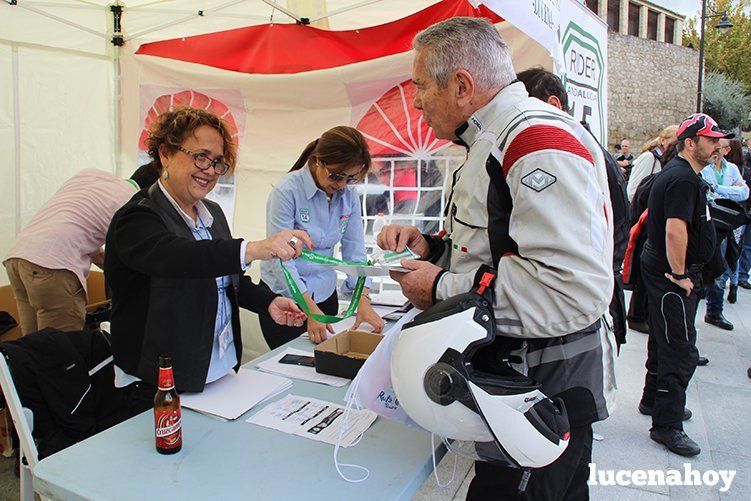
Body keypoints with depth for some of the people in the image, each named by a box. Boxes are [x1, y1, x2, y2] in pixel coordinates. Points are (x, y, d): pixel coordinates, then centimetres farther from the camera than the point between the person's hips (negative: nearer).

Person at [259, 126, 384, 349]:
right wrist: (310, 308, -29)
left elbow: (354, 248, -5)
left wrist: (363, 300, -17)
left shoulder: (349, 194, -3)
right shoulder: (287, 191, -20)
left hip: (325, 295, 5)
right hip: (285, 296, -5)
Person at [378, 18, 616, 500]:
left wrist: (443, 289, -22)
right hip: (509, 375, 10)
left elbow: (573, 289, -31)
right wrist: (431, 246, 4)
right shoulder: (495, 142, 12)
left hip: (547, 392, -10)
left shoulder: (541, 143, -22)